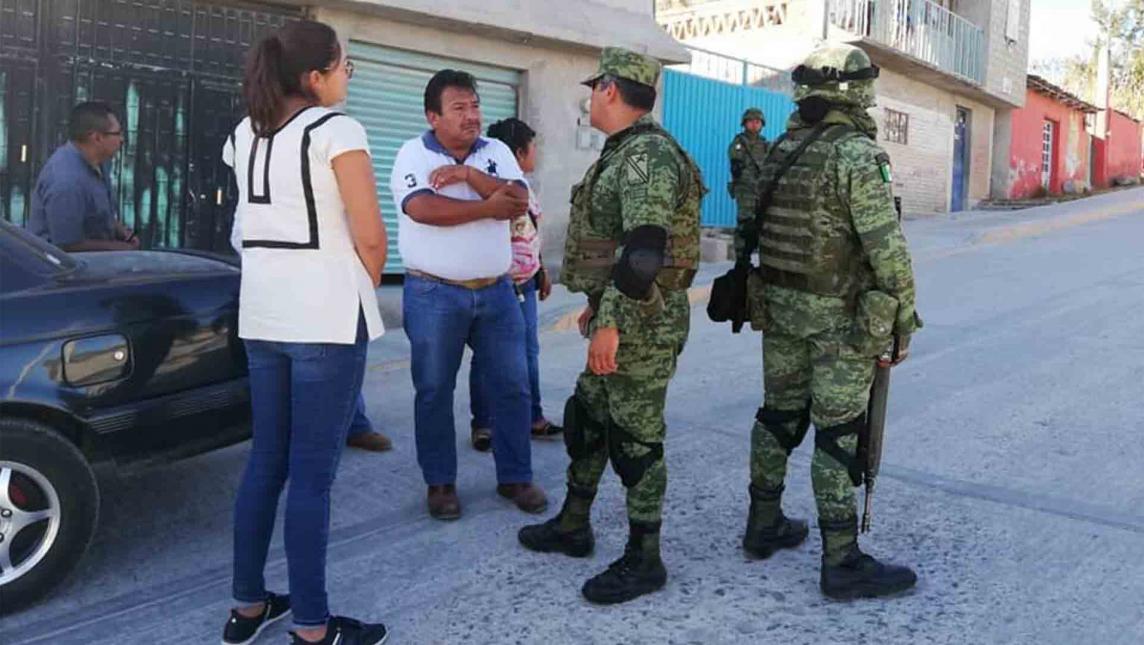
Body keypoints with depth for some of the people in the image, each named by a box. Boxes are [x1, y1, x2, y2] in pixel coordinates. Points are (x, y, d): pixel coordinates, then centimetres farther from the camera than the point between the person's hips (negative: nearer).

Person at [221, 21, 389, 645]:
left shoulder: (243, 134, 13)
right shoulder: (335, 128, -8)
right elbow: (369, 237, -11)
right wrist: (361, 294, 5)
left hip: (261, 312, 7)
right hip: (325, 315, -7)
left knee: (266, 459, 15)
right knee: (312, 472, -2)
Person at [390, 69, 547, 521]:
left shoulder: (496, 152, 7)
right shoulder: (414, 154, -5)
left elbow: (519, 202, -8)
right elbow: (423, 209, -23)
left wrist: (468, 174, -17)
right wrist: (487, 207, -17)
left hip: (496, 292, 4)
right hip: (435, 295, -3)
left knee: (512, 385, 6)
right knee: (434, 391, 5)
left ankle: (515, 477, 19)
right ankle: (440, 483, 19)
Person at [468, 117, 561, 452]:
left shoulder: (525, 186, 13)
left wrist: (542, 272, 22)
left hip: (525, 284, 9)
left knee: (529, 352, 14)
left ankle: (534, 418, 26)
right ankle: (482, 425, 12)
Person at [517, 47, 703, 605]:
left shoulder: (648, 155, -18)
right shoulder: (623, 153, 15)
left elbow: (643, 248, -28)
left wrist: (611, 323, -29)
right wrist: (599, 306, 26)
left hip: (644, 323, -10)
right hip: (620, 318, 10)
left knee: (635, 438, -1)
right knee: (587, 419, 18)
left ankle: (643, 560, 13)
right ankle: (572, 526, 34)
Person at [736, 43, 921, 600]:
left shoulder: (780, 151, 7)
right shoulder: (858, 155, -16)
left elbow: (757, 228, 12)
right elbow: (886, 246, -19)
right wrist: (903, 316, -10)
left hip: (780, 304, 7)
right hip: (839, 313, -7)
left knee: (779, 414, 16)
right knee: (839, 432, -2)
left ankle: (764, 525, 28)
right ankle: (842, 563, 6)